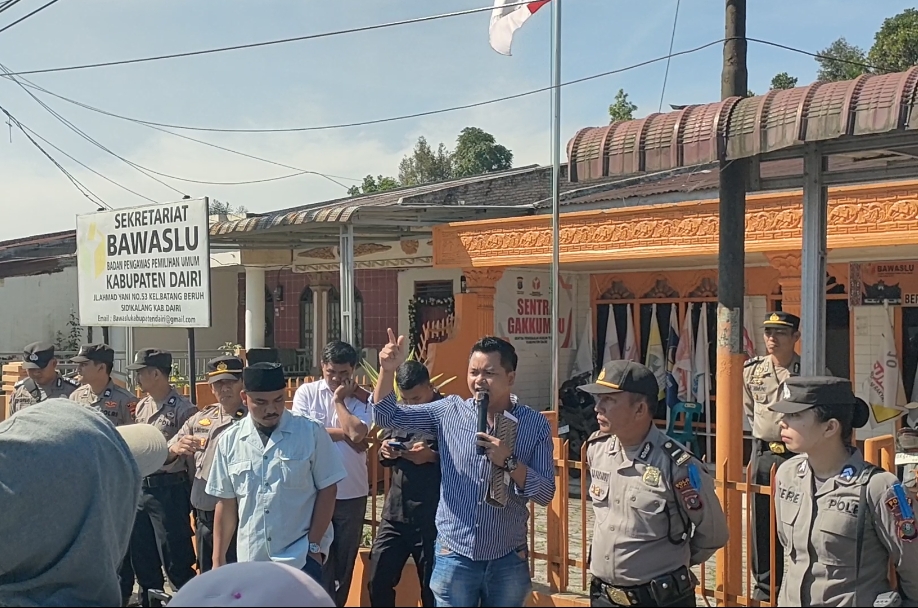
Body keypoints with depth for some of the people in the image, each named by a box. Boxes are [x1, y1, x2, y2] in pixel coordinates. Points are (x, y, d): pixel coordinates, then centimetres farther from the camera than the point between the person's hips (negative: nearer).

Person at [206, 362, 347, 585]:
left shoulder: (311, 433, -5)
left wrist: (314, 545, -7)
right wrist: (218, 560, 7)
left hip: (301, 559, -3)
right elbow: (226, 503, 7)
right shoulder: (229, 441, 2)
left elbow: (327, 490, -3)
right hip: (250, 562, 3)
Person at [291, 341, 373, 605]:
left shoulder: (363, 399, -4)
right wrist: (344, 435, -13)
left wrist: (339, 400, -11)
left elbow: (356, 433, -19)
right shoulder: (306, 392, -3)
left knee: (345, 559, 14)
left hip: (352, 492, 1)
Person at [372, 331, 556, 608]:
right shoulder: (449, 411, -1)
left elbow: (546, 493, -5)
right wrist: (388, 370, -17)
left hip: (508, 559, 0)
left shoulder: (535, 424, -4)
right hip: (454, 555, 0)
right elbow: (387, 416, -2)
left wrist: (509, 462, -20)